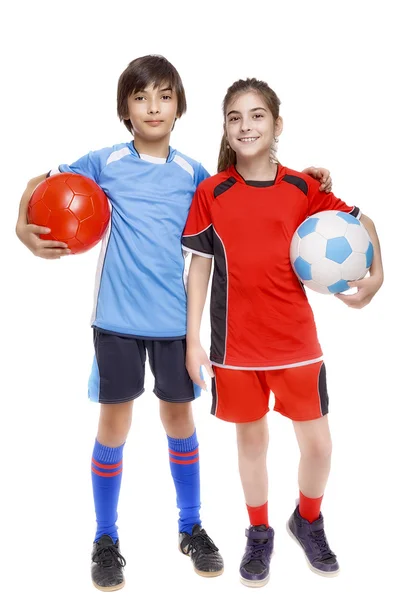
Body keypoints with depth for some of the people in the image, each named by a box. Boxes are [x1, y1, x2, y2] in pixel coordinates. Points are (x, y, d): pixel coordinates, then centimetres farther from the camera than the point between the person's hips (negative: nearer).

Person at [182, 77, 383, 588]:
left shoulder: (303, 188, -1)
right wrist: (193, 340, -2)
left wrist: (376, 276, -7)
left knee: (318, 445, 7)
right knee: (251, 439, 14)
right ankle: (259, 535, 36)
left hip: (296, 341, 1)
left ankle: (308, 521, 37)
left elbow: (361, 221, 10)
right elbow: (199, 266, 1)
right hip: (236, 345, 0)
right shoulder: (210, 193, -3)